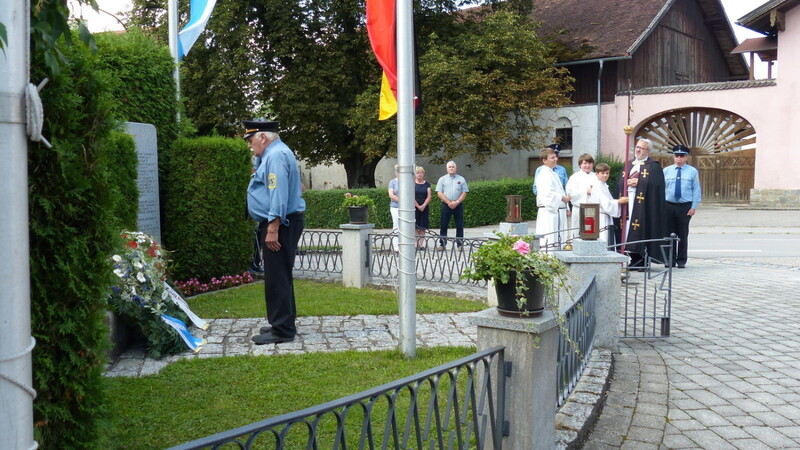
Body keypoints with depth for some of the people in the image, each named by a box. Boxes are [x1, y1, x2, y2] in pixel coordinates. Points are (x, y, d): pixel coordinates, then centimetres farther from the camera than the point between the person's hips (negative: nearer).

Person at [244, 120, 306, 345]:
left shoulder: (276, 155, -15)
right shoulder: (275, 153, 19)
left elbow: (279, 194, -24)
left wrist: (273, 228, -26)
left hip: (279, 224, -11)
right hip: (281, 223, 11)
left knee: (277, 278, -7)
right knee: (280, 277, 17)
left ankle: (282, 331, -2)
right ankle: (283, 324, 27)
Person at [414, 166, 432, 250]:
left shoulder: (427, 184, 10)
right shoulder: (412, 183, 2)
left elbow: (429, 196, 4)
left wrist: (423, 206, -9)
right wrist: (418, 206, -9)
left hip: (424, 208, 3)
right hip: (414, 208, -3)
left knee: (423, 227, 1)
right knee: (416, 227, -6)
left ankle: (421, 244, 3)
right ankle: (416, 244, -5)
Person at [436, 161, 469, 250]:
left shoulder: (461, 179, 8)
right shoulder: (442, 179, 7)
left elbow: (464, 193, 3)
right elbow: (439, 193, -1)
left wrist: (456, 202, -11)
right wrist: (449, 202, -11)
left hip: (458, 205, 0)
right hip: (445, 205, 0)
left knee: (459, 226, 1)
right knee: (443, 226, 0)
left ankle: (460, 244, 5)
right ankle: (442, 244, 4)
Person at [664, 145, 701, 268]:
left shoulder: (692, 171, 3)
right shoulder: (666, 171, 7)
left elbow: (696, 190, 2)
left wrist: (694, 207, -5)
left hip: (685, 207, -1)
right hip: (669, 206, 2)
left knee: (683, 234, 3)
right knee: (669, 233, 5)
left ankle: (681, 260, 12)